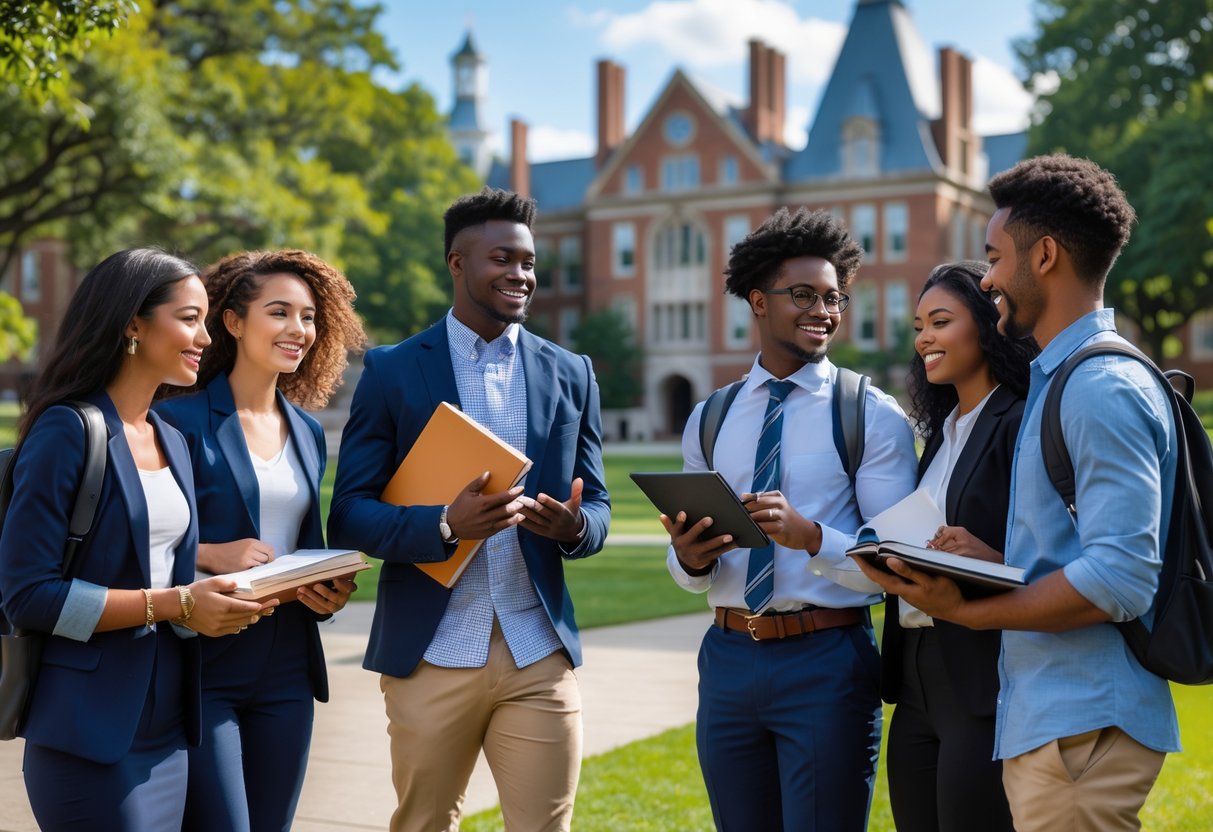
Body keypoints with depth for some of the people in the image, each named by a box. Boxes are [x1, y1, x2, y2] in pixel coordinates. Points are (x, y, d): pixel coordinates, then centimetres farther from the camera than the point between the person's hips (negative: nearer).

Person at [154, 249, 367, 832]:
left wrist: (329, 592, 1)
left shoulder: (307, 433, 13)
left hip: (286, 671, 6)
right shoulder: (181, 419, -7)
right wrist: (209, 555, -23)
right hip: (202, 667, -6)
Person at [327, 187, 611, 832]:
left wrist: (574, 525, -13)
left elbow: (597, 508, 12)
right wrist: (445, 524, -22)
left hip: (540, 655, 2)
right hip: (431, 656, -1)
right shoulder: (393, 371, 0)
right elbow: (348, 515, -4)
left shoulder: (570, 374, 8)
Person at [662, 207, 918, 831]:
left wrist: (811, 535, -24)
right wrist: (689, 557, -13)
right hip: (727, 658, 4)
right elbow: (687, 564, 11)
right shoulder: (708, 421, 9)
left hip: (827, 661, -4)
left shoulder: (874, 416, -3)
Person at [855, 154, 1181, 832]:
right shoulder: (1058, 378, 16)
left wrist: (965, 610, -18)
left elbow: (1122, 578, -23)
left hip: (1083, 726, -10)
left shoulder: (1104, 389, -16)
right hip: (1047, 715, 10)